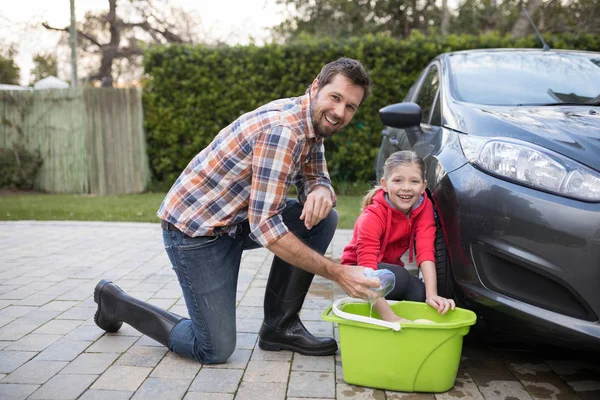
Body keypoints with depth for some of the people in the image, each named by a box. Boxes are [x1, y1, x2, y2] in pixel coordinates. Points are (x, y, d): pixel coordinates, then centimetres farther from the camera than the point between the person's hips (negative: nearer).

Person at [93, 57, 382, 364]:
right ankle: (115, 302, 14)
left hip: (237, 220, 9)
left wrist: (321, 192, -18)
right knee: (215, 350, -6)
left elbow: (314, 180, 9)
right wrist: (338, 273, -29)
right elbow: (265, 227, -30)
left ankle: (281, 327, 5)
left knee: (322, 218, -6)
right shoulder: (282, 129, -27)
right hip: (193, 227, -9)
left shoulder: (313, 122, 2)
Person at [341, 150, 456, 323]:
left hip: (391, 268, 5)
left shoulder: (424, 206, -15)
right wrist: (390, 317, -47)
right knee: (401, 277, -34)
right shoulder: (372, 217, -30)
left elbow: (426, 250, -25)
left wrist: (432, 295, -39)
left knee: (420, 294, -25)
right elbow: (367, 271, -38)